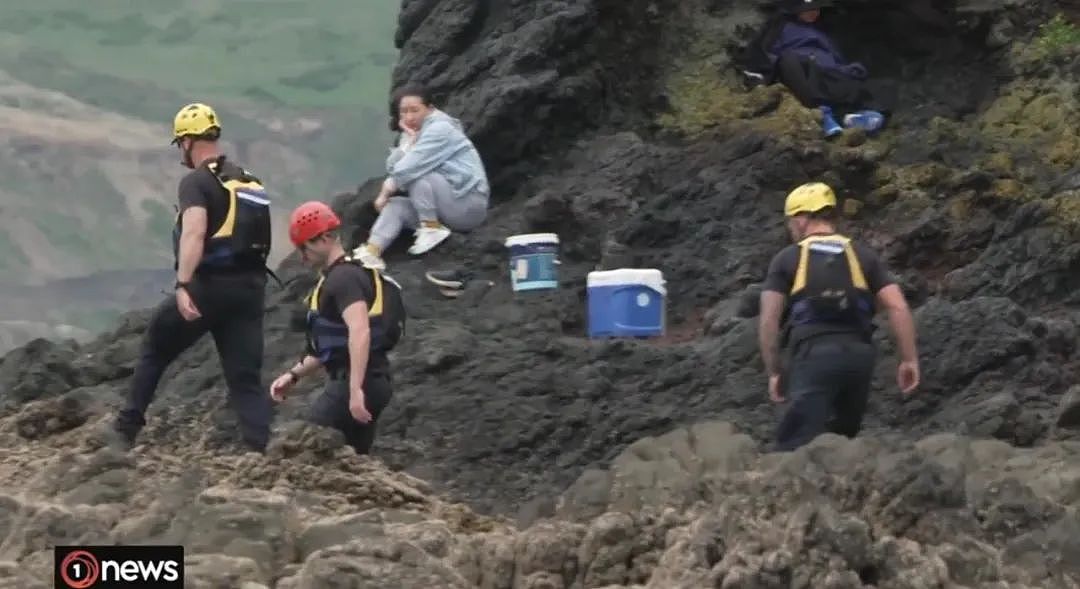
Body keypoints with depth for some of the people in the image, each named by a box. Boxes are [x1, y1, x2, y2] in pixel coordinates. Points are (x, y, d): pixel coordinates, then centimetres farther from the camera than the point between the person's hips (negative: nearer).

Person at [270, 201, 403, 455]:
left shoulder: (344, 277, -12)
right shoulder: (336, 277, 22)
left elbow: (360, 332, -27)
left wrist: (355, 389, -34)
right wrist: (294, 374, 24)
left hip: (354, 383, -10)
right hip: (369, 383, 10)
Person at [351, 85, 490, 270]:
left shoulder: (440, 129, -13)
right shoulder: (414, 134, 14)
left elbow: (410, 167, -21)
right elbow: (393, 168, 1)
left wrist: (386, 191, -8)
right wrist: (408, 141, -11)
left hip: (468, 204, -9)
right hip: (449, 210, 9)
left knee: (416, 174, -23)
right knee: (394, 205, -5)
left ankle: (432, 229, -18)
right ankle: (371, 253, -23)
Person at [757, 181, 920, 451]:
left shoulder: (786, 259, 9)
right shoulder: (864, 256, 16)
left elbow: (768, 321, 3)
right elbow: (898, 307, 5)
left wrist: (773, 373, 11)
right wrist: (909, 360, 7)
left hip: (813, 356, -4)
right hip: (859, 355, 4)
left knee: (798, 446, -13)